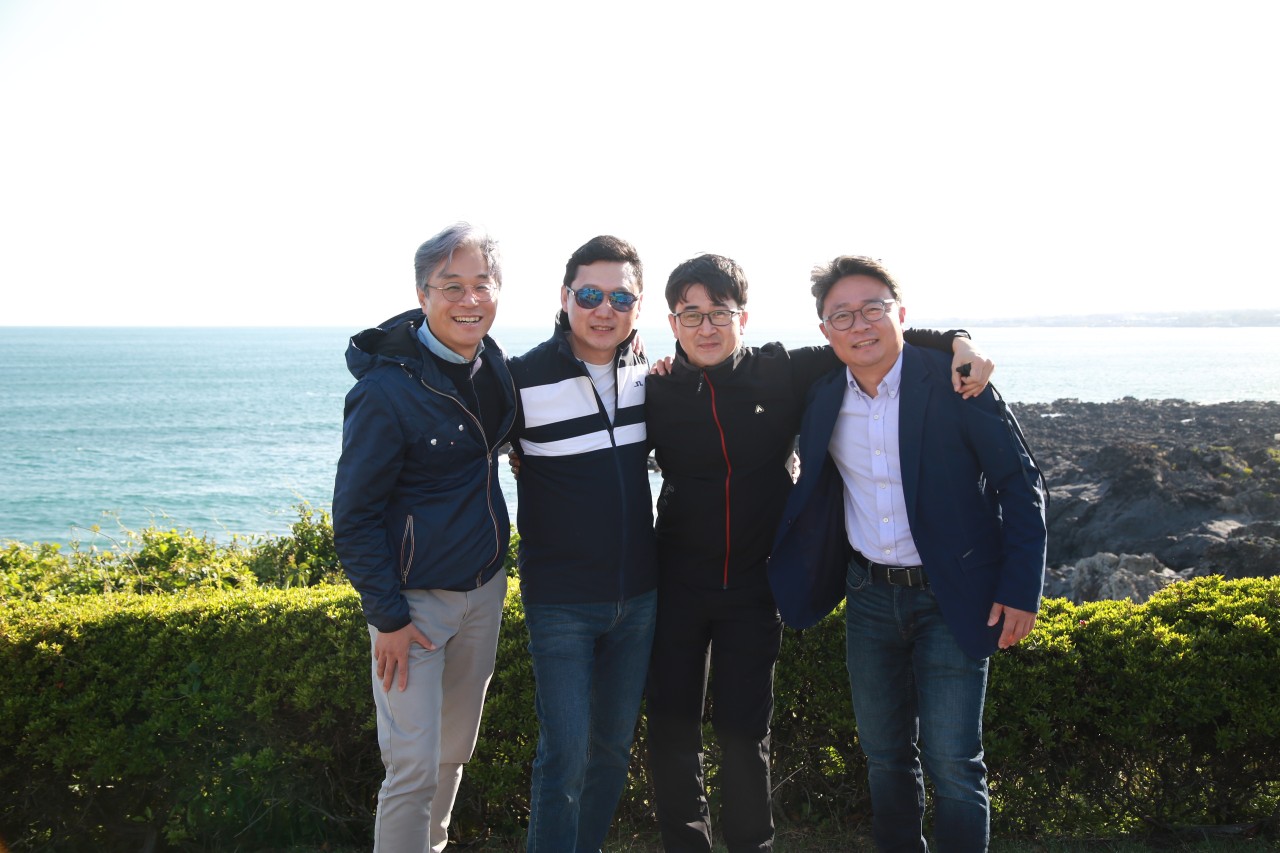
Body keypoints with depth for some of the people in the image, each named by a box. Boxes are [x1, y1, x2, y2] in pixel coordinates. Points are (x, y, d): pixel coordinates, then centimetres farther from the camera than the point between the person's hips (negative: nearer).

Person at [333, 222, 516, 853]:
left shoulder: (491, 362, 0)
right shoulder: (386, 389, -20)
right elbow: (354, 514, -15)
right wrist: (387, 616, -16)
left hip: (485, 586, 7)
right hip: (416, 598, -6)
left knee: (456, 750, 18)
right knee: (414, 768, -5)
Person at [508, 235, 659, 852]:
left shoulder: (646, 371, 2)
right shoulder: (524, 378, -13)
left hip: (638, 594, 5)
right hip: (559, 600, -5)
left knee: (614, 745, 15)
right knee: (564, 754, -5)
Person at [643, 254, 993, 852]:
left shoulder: (784, 373, -5)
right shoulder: (658, 392, -3)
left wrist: (956, 344, -12)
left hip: (754, 584, -1)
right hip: (677, 584, 1)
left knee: (744, 731, 4)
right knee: (670, 724, 6)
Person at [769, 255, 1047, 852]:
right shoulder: (821, 395, 0)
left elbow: (1021, 484, -8)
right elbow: (811, 488, 16)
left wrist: (1021, 590, -12)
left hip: (951, 598, -4)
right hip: (869, 595, 4)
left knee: (952, 765, -4)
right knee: (885, 756, 14)